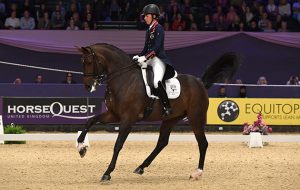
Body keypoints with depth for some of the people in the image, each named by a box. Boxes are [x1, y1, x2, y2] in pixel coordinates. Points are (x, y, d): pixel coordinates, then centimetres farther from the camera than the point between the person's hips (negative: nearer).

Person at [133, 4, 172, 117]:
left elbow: (156, 47, -17)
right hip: (149, 60, 10)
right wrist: (138, 56, 6)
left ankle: (167, 107, -26)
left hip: (158, 59, -10)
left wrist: (145, 57, -23)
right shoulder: (149, 31, 18)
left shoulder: (158, 29, -7)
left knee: (157, 82, -31)